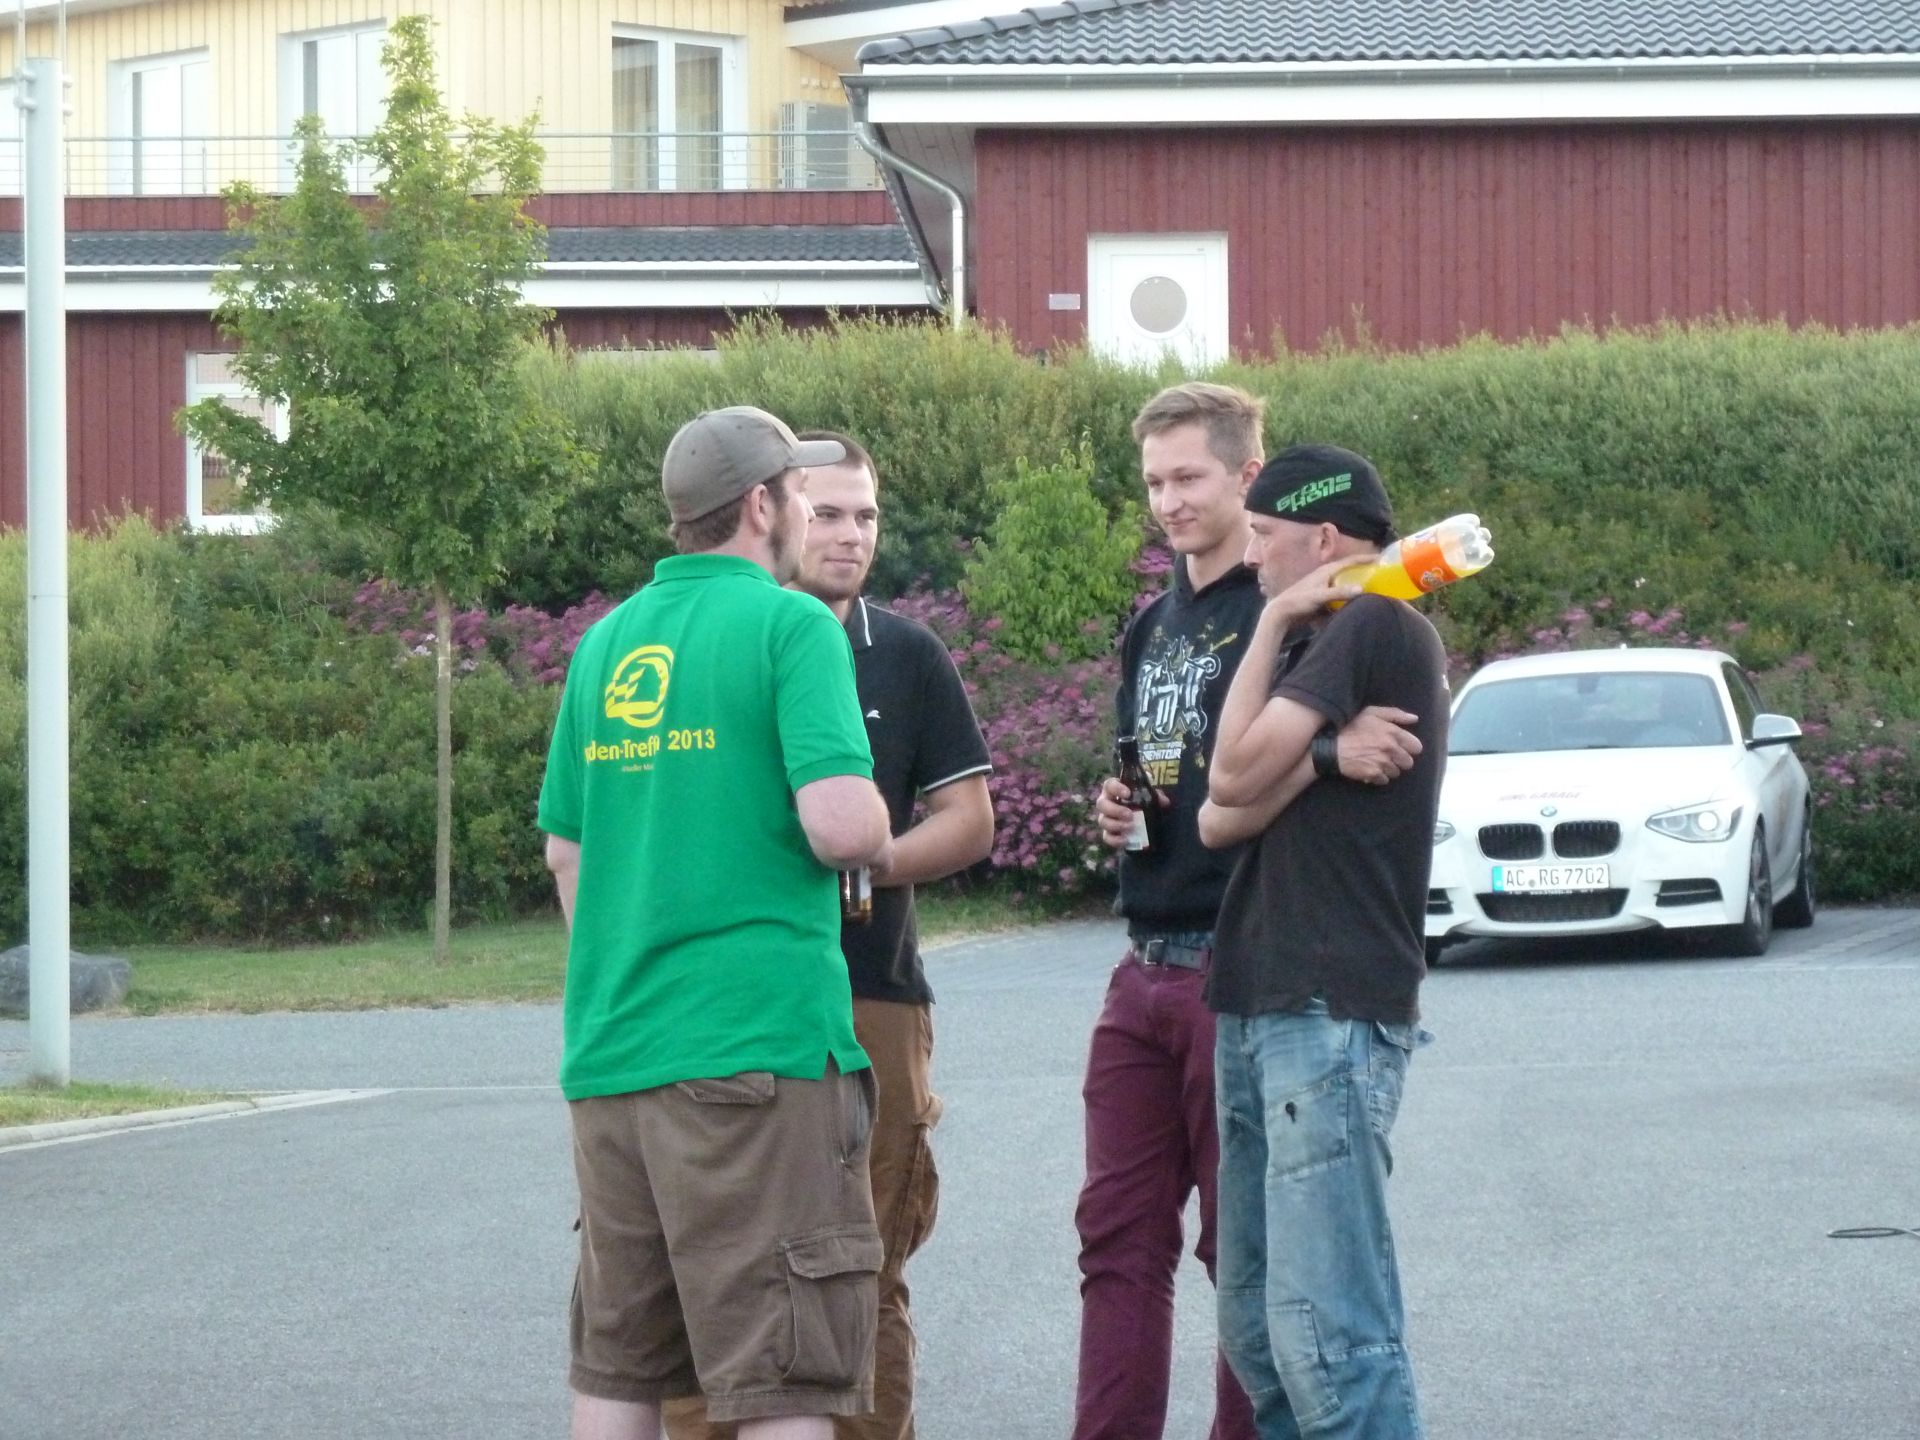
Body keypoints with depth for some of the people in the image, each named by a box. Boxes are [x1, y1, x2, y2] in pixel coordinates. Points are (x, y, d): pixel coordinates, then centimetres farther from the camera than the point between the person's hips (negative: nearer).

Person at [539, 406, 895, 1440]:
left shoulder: (606, 644, 13)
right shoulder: (791, 627, -7)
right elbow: (842, 822, -19)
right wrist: (880, 843, 3)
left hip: (610, 1053, 7)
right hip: (755, 1043, -7)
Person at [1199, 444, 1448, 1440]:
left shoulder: (1378, 628, -8)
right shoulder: (1315, 645, 22)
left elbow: (1237, 777, -13)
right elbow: (1219, 820, 10)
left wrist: (1272, 627, -2)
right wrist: (1322, 750, -7)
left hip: (1332, 1016, -10)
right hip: (1257, 1010, 10)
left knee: (1326, 1326, -16)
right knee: (1255, 1325, 10)